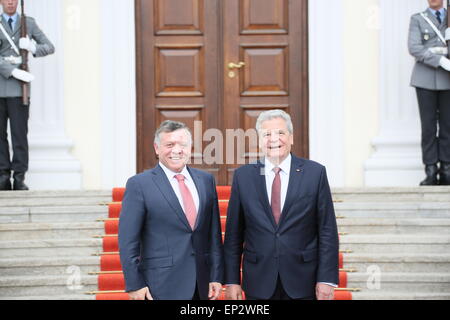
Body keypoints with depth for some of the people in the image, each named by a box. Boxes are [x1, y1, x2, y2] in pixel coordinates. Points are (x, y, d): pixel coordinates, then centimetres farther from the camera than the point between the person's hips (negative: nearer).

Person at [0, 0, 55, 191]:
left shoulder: (29, 23, 10)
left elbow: (49, 47, 11)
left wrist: (33, 48, -12)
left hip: (18, 87, 0)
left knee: (19, 132, -5)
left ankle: (19, 178, -1)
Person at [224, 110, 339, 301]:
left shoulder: (315, 173, 0)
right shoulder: (243, 176, 3)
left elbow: (327, 231, -1)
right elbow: (233, 234, 5)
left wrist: (327, 278, -6)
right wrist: (232, 280, 0)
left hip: (302, 284, -1)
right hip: (259, 283, 1)